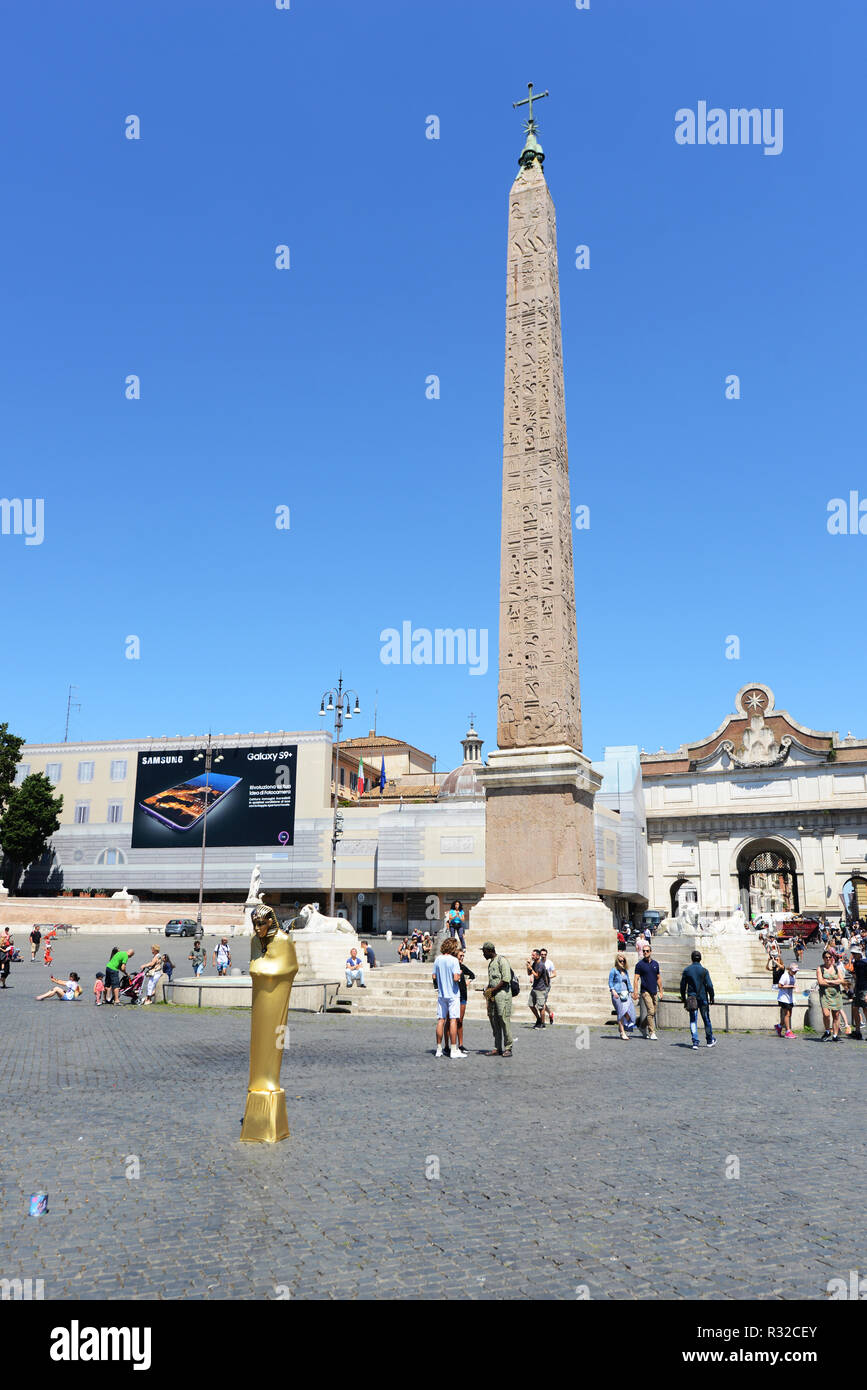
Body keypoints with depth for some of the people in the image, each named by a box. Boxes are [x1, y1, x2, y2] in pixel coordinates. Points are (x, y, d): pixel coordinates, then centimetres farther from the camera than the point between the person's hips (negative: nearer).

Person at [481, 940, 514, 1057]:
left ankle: (508, 1048, -4)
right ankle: (497, 1048, 10)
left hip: (502, 993, -9)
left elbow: (506, 979, -15)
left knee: (504, 1020, -9)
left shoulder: (501, 960, -7)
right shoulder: (491, 963, 21)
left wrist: (493, 990, -13)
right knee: (493, 1021, 6)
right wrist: (487, 991, 11)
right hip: (492, 995, 9)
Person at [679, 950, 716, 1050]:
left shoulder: (687, 970, 1)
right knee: (706, 1019, 12)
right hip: (703, 998, -1)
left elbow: (682, 986, 4)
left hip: (691, 998, 1)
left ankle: (695, 1042, -6)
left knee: (693, 1020, 3)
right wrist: (711, 997, 4)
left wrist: (684, 999, 14)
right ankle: (710, 1041, 25)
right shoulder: (704, 970, -6)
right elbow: (709, 985, -9)